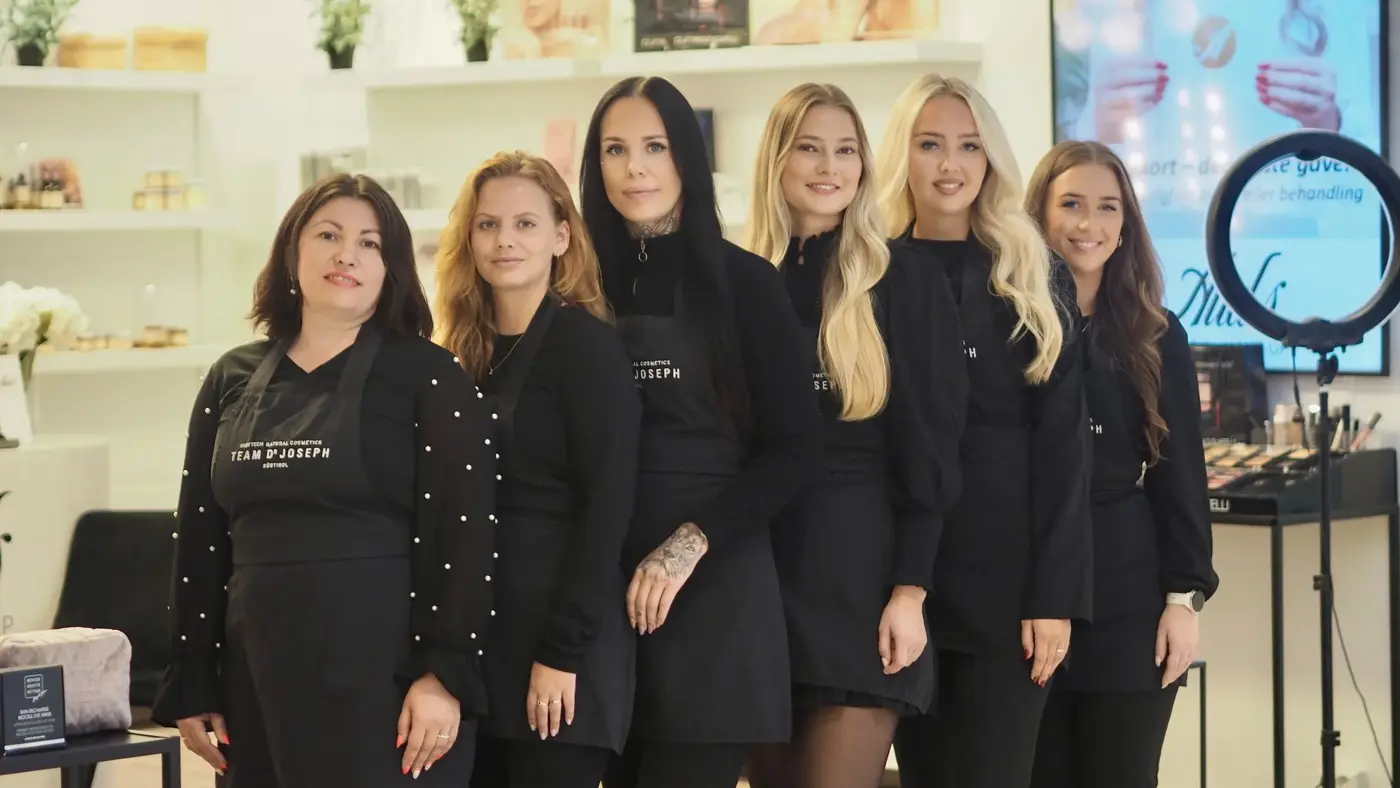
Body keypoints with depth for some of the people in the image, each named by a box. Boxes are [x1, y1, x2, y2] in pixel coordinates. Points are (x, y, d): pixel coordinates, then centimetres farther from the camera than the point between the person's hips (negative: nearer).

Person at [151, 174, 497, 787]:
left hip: (385, 681, -4)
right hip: (259, 684, 4)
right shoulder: (233, 381, 11)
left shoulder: (427, 377, -2)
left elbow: (464, 538, -8)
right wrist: (192, 687, 10)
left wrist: (445, 674, -16)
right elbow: (199, 537, 13)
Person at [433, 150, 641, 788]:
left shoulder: (584, 342, -8)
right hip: (477, 647, 7)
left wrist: (563, 652, -18)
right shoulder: (465, 354, 12)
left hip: (558, 645, -7)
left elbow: (607, 505, -13)